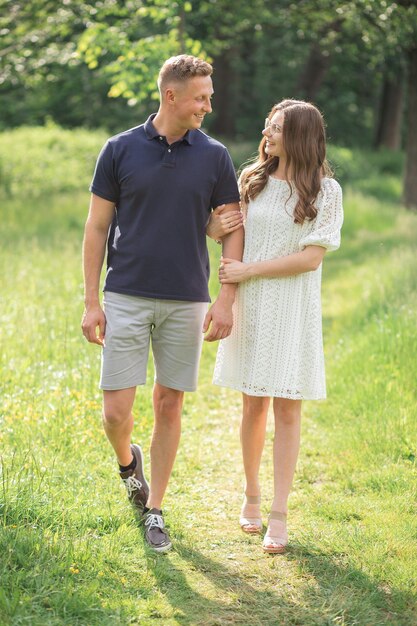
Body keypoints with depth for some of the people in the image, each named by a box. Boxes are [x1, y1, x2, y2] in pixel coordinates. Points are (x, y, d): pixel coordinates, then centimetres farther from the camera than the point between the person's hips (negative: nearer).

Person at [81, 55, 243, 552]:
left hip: (186, 302, 2)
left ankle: (154, 510, 19)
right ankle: (126, 461, 29)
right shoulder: (120, 150, -1)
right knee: (116, 411, -5)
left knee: (169, 406, 6)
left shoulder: (214, 156, 3)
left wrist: (226, 301, -5)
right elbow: (96, 227, 3)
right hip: (126, 299, -1)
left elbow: (233, 231, 5)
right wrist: (91, 302, -2)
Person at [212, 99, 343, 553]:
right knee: (254, 405, 8)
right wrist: (221, 229, -6)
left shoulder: (325, 191, -4)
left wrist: (247, 271, -12)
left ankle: (279, 515, 4)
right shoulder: (252, 181, 7)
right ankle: (251, 495, 25)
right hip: (250, 306, 3)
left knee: (287, 410, -1)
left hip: (293, 310, -3)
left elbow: (311, 257, -10)